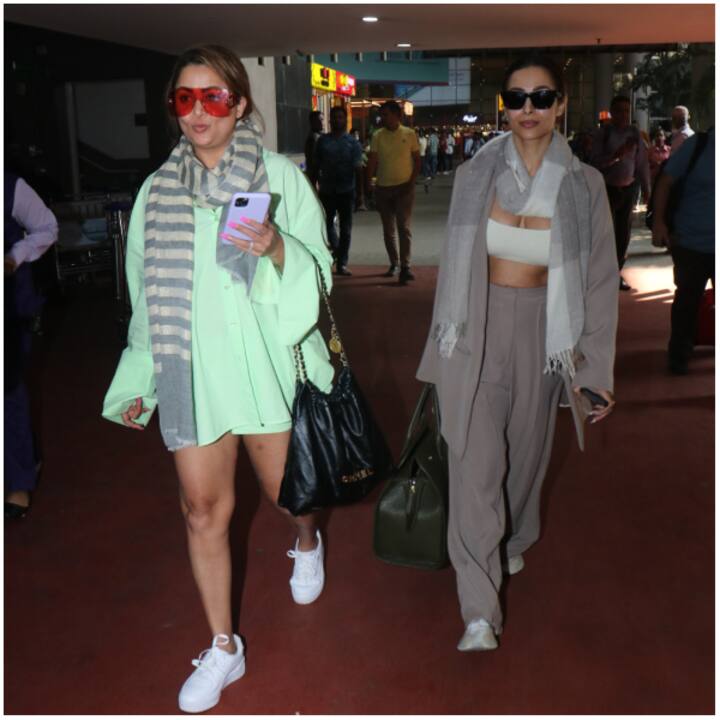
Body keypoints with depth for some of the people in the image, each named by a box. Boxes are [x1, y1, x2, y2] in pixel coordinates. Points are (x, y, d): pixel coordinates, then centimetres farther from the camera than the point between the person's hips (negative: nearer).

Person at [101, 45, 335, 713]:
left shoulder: (278, 176, -3)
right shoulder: (158, 190, 5)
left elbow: (319, 270, -4)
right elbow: (148, 295, 10)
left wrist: (278, 249, -26)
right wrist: (138, 381, 12)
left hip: (265, 363, -2)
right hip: (191, 374, 2)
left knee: (285, 489, 14)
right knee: (203, 511, 6)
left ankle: (307, 540, 53)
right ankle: (223, 646, 23)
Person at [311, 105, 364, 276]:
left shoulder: (352, 143, 3)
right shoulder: (322, 141, 7)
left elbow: (358, 169, -1)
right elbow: (315, 167, 10)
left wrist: (360, 193, -7)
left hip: (346, 191, -1)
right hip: (327, 190, 1)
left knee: (345, 228, 1)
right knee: (327, 224, 8)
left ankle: (341, 263, 7)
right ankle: (336, 248, 34)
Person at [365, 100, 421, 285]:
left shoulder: (409, 134, -1)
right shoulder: (378, 136, 2)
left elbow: (417, 160, 2)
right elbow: (372, 161, -1)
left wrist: (411, 181, -8)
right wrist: (369, 182, -10)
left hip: (404, 187, -3)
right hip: (383, 188, 3)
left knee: (404, 227, -12)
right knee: (388, 229, 11)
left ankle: (405, 266, -15)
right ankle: (394, 263, 25)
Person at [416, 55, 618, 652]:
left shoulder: (583, 186, -5)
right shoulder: (475, 175, -2)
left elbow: (599, 280, -1)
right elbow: (454, 262, 7)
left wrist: (596, 368, -3)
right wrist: (444, 340, 11)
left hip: (541, 335, 1)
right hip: (475, 334, 0)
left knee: (525, 451, 18)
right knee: (475, 465, -6)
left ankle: (513, 542, 48)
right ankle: (480, 612, 0)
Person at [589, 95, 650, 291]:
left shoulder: (634, 133, 5)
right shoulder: (602, 133, -6)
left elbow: (642, 162, 8)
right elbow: (595, 162, -15)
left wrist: (646, 189, 8)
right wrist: (617, 155, -26)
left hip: (629, 189, 4)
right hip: (607, 189, -4)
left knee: (624, 234, 6)